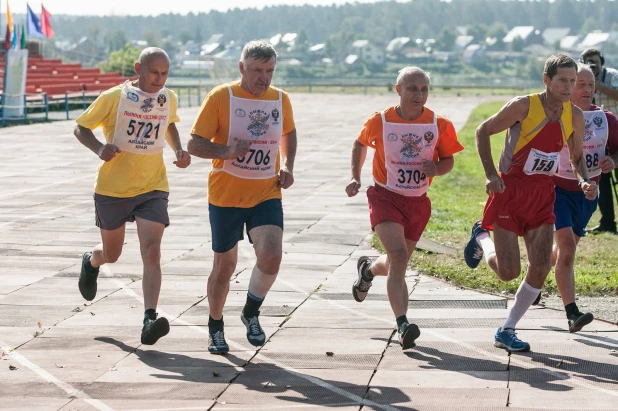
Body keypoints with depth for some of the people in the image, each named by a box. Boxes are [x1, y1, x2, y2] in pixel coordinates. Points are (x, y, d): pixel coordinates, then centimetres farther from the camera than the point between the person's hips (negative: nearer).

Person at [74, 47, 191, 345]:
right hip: (112, 187, -1)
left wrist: (179, 150, 5)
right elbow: (81, 128, -2)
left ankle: (150, 320, -23)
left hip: (153, 189, 1)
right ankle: (91, 262, 53)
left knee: (151, 252, -17)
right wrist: (99, 148, -22)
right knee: (111, 254, 15)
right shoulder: (114, 97, -10)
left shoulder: (168, 99, 1)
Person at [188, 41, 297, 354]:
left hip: (266, 195, 2)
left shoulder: (280, 99, 4)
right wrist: (226, 151, -26)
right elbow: (195, 144, -9)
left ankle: (251, 313, 7)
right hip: (226, 196, -2)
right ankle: (215, 326, 30)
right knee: (224, 265, 7)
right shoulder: (221, 97, -9)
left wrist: (287, 166, 8)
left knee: (271, 255, -19)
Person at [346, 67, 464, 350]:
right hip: (385, 196, -3)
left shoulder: (439, 125, -5)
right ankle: (403, 324, -28)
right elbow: (360, 145, 12)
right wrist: (355, 178, 3)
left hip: (417, 201, 3)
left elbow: (448, 160, 6)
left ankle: (368, 269, 53)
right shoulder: (380, 121, -7)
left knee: (397, 264, 15)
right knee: (398, 254, -25)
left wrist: (436, 169, -16)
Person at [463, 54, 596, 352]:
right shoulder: (523, 106, -15)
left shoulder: (574, 116, 1)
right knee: (508, 272, -7)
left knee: (540, 269, -6)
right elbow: (483, 131, -5)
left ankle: (506, 332, 10)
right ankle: (481, 237, 27)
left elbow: (576, 158, 15)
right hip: (510, 192, -5)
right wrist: (491, 175, -15)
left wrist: (585, 182, -6)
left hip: (543, 197, 5)